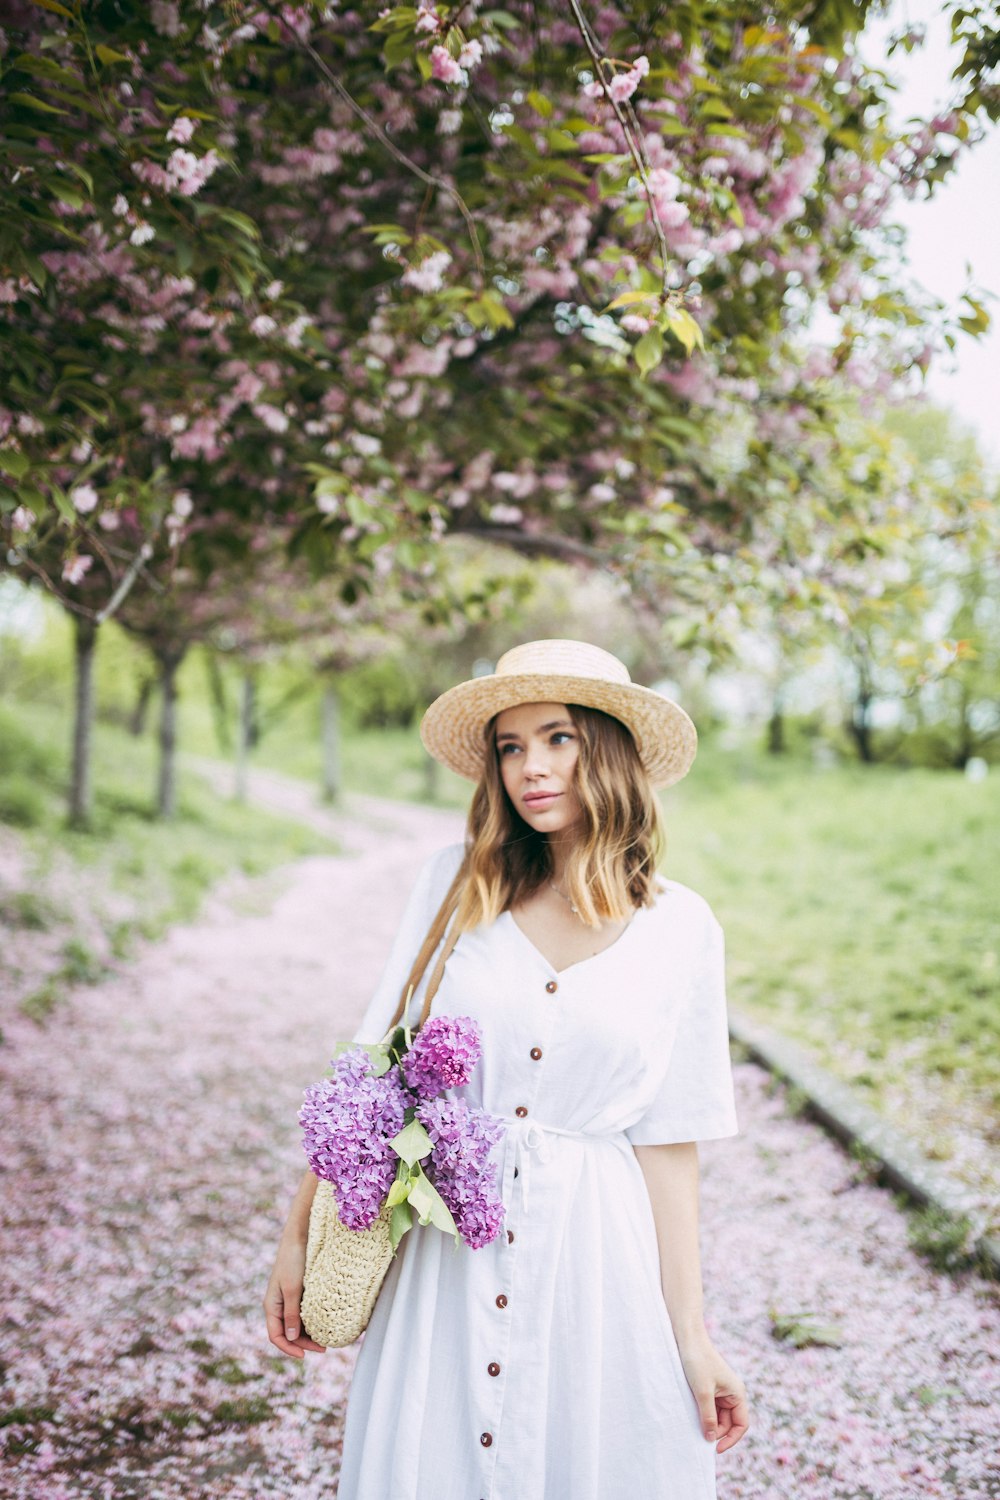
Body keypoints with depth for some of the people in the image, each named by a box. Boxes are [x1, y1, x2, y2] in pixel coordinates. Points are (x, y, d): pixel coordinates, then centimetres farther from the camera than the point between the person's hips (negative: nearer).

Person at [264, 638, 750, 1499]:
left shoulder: (680, 929, -2)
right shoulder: (457, 884, 0)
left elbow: (669, 1145, 0)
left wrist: (691, 1333, -1)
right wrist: (300, 1233, 1)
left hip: (596, 1258, 0)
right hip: (444, 1249, 1)